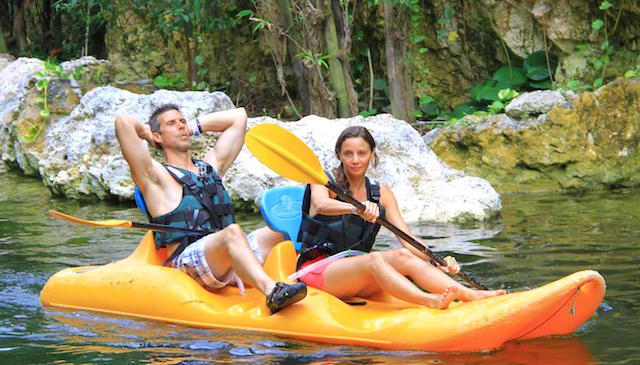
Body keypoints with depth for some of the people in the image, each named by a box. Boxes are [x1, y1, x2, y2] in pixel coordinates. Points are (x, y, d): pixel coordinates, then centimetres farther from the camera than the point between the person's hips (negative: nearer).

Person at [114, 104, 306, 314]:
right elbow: (123, 122, -2)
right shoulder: (156, 176, 10)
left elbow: (238, 116, 37)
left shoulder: (211, 166, 30)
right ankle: (272, 292, -57)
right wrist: (145, 133, 19)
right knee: (232, 233, -34)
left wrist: (194, 127, 34)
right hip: (188, 262, -9)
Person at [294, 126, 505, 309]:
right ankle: (430, 302, -56)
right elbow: (321, 204, -28)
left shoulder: (381, 193, 10)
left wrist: (439, 261, -19)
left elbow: (408, 240, 0)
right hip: (316, 269, -4)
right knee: (373, 260, -33)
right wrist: (356, 208, -48)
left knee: (403, 256, -23)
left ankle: (468, 294, -39)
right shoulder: (325, 182, -2)